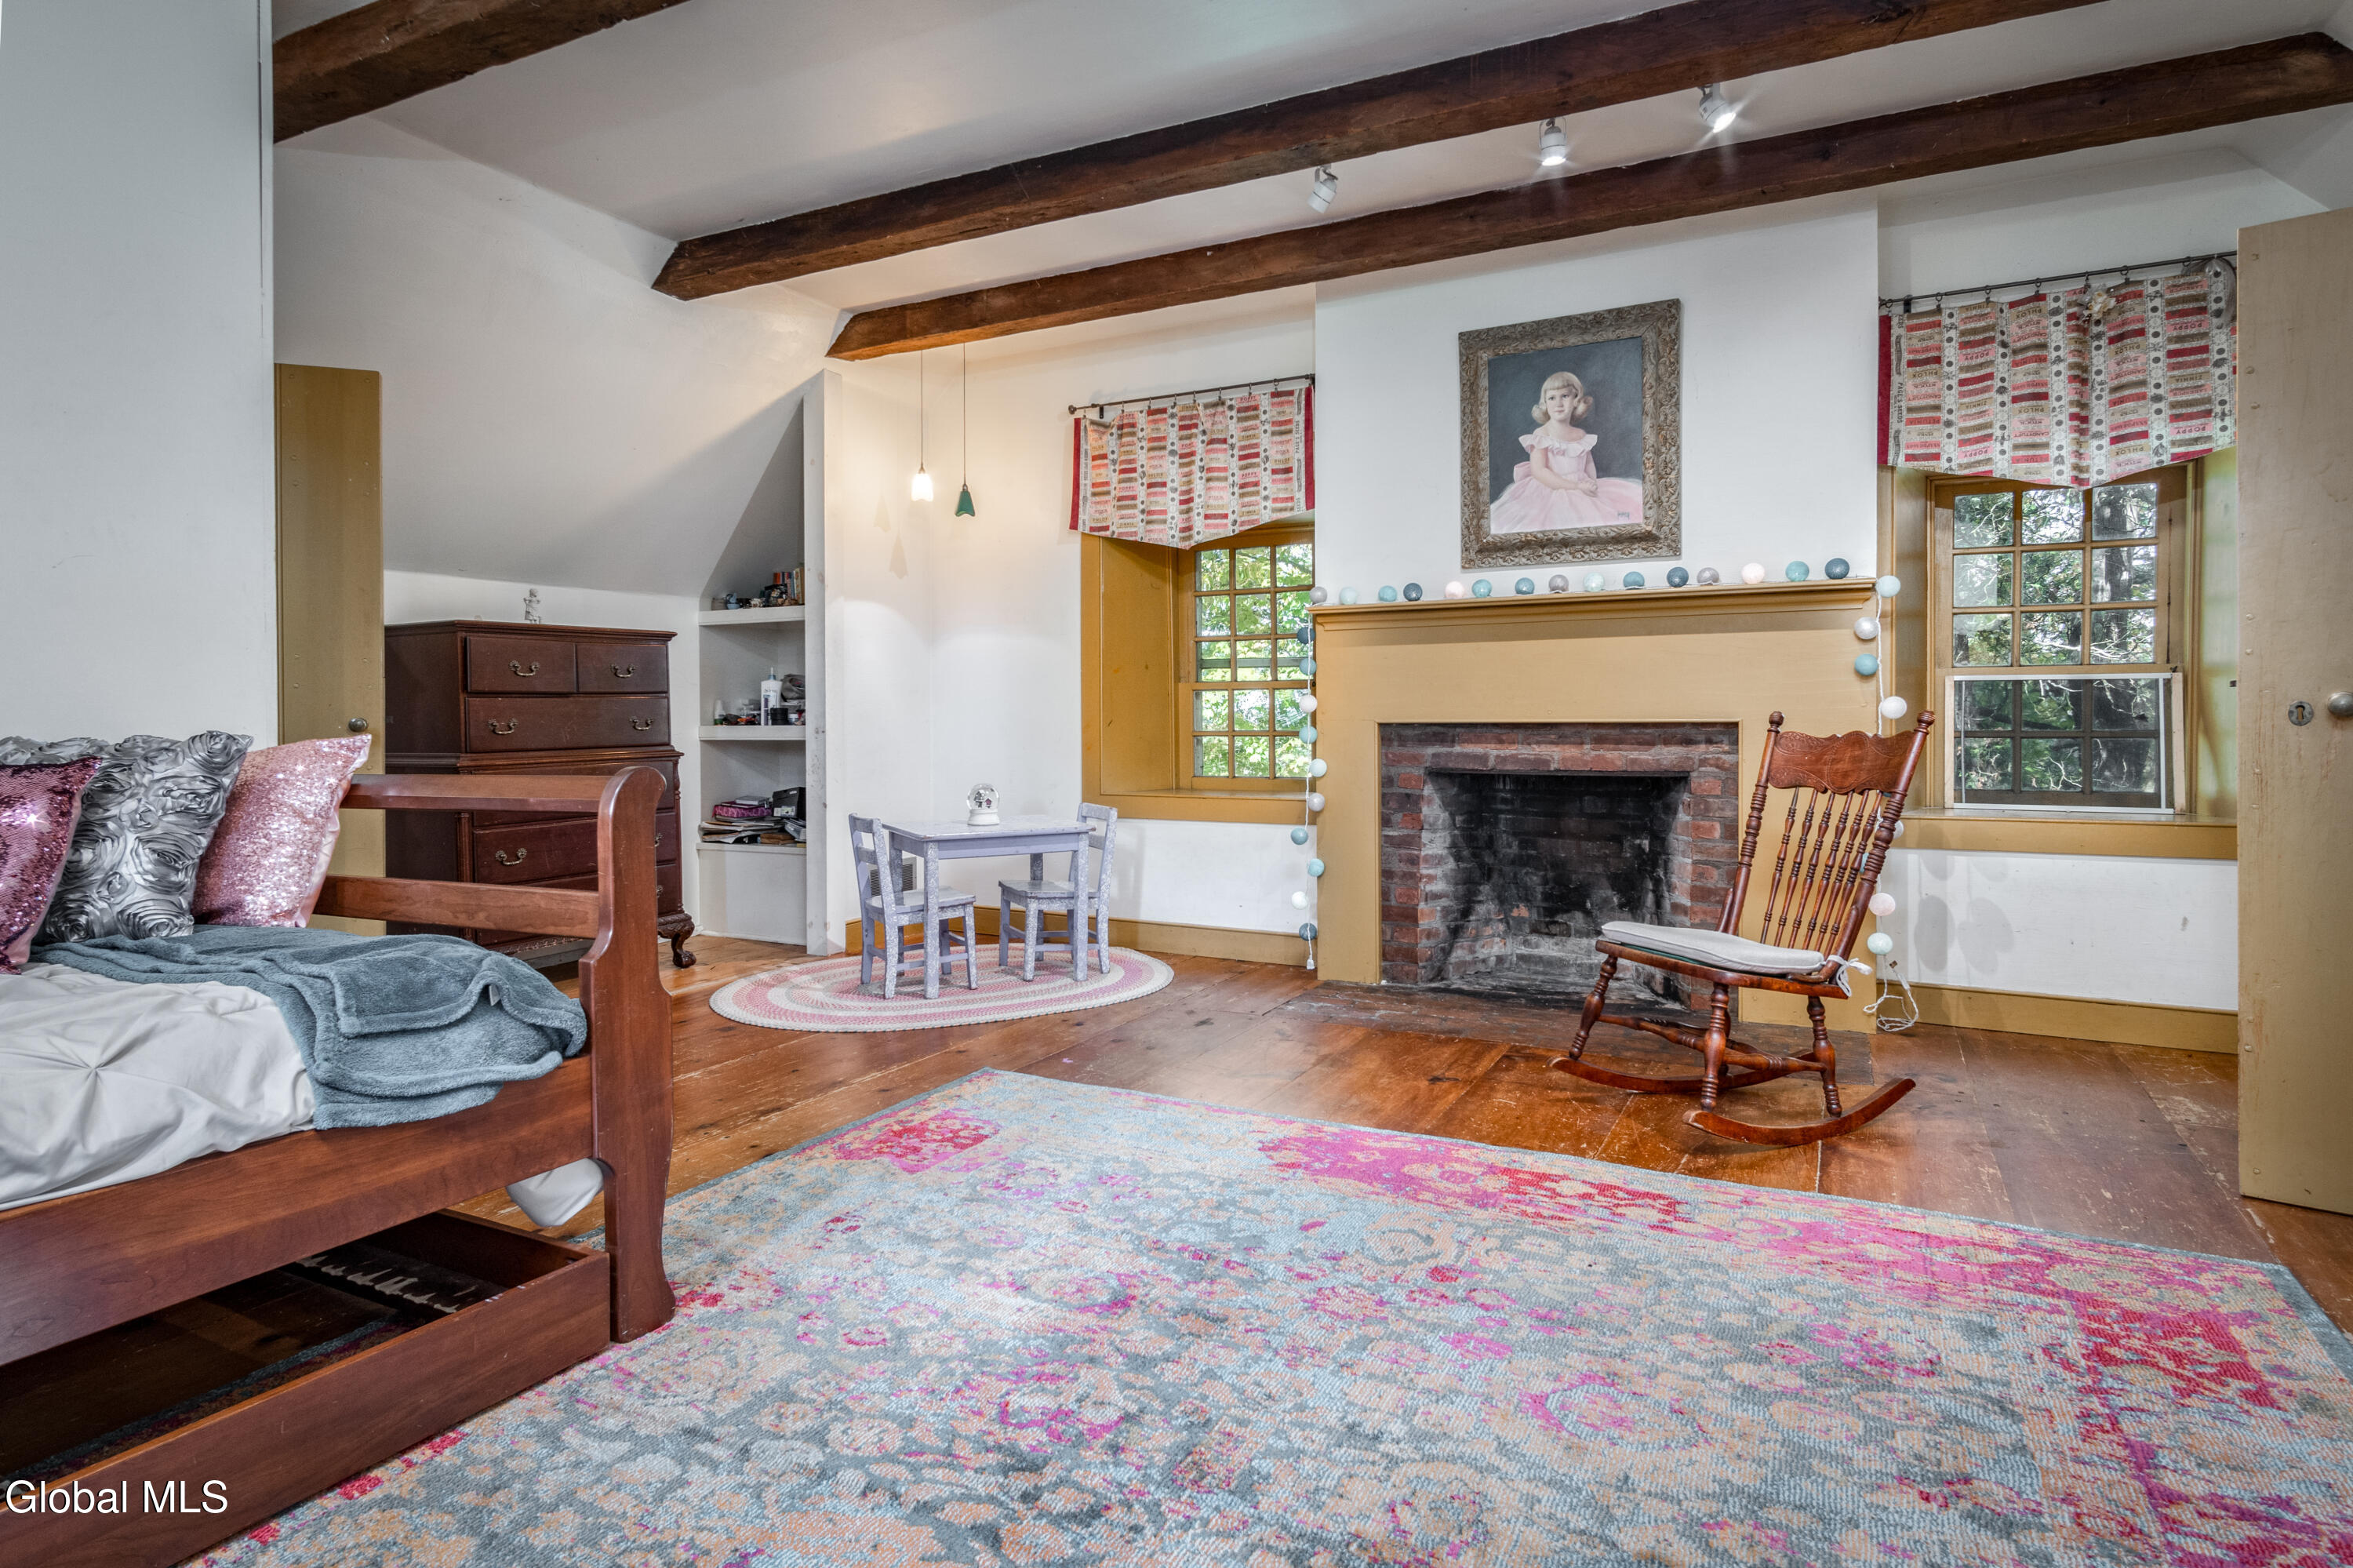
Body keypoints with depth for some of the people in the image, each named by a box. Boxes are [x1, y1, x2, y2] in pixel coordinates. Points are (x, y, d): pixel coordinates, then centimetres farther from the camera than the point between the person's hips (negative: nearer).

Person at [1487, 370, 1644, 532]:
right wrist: (1576, 486, -17)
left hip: (1582, 490, 5)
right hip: (1552, 492, -5)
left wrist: (1591, 485, -6)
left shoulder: (1582, 436, 13)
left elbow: (1589, 466, 20)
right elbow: (1538, 471, -12)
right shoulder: (1541, 435, -3)